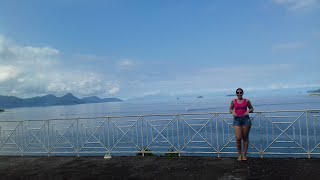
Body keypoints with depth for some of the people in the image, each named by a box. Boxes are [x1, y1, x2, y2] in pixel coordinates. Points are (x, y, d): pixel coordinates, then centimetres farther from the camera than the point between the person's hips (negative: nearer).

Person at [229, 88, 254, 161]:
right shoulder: (233, 101, 7)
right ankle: (239, 155, 11)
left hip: (246, 119, 0)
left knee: (245, 138, 6)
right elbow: (230, 109, 18)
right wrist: (232, 112, -3)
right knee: (238, 138, -7)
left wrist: (248, 111, -6)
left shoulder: (246, 101, 5)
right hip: (237, 120, 0)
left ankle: (244, 155, 18)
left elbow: (251, 109, 15)